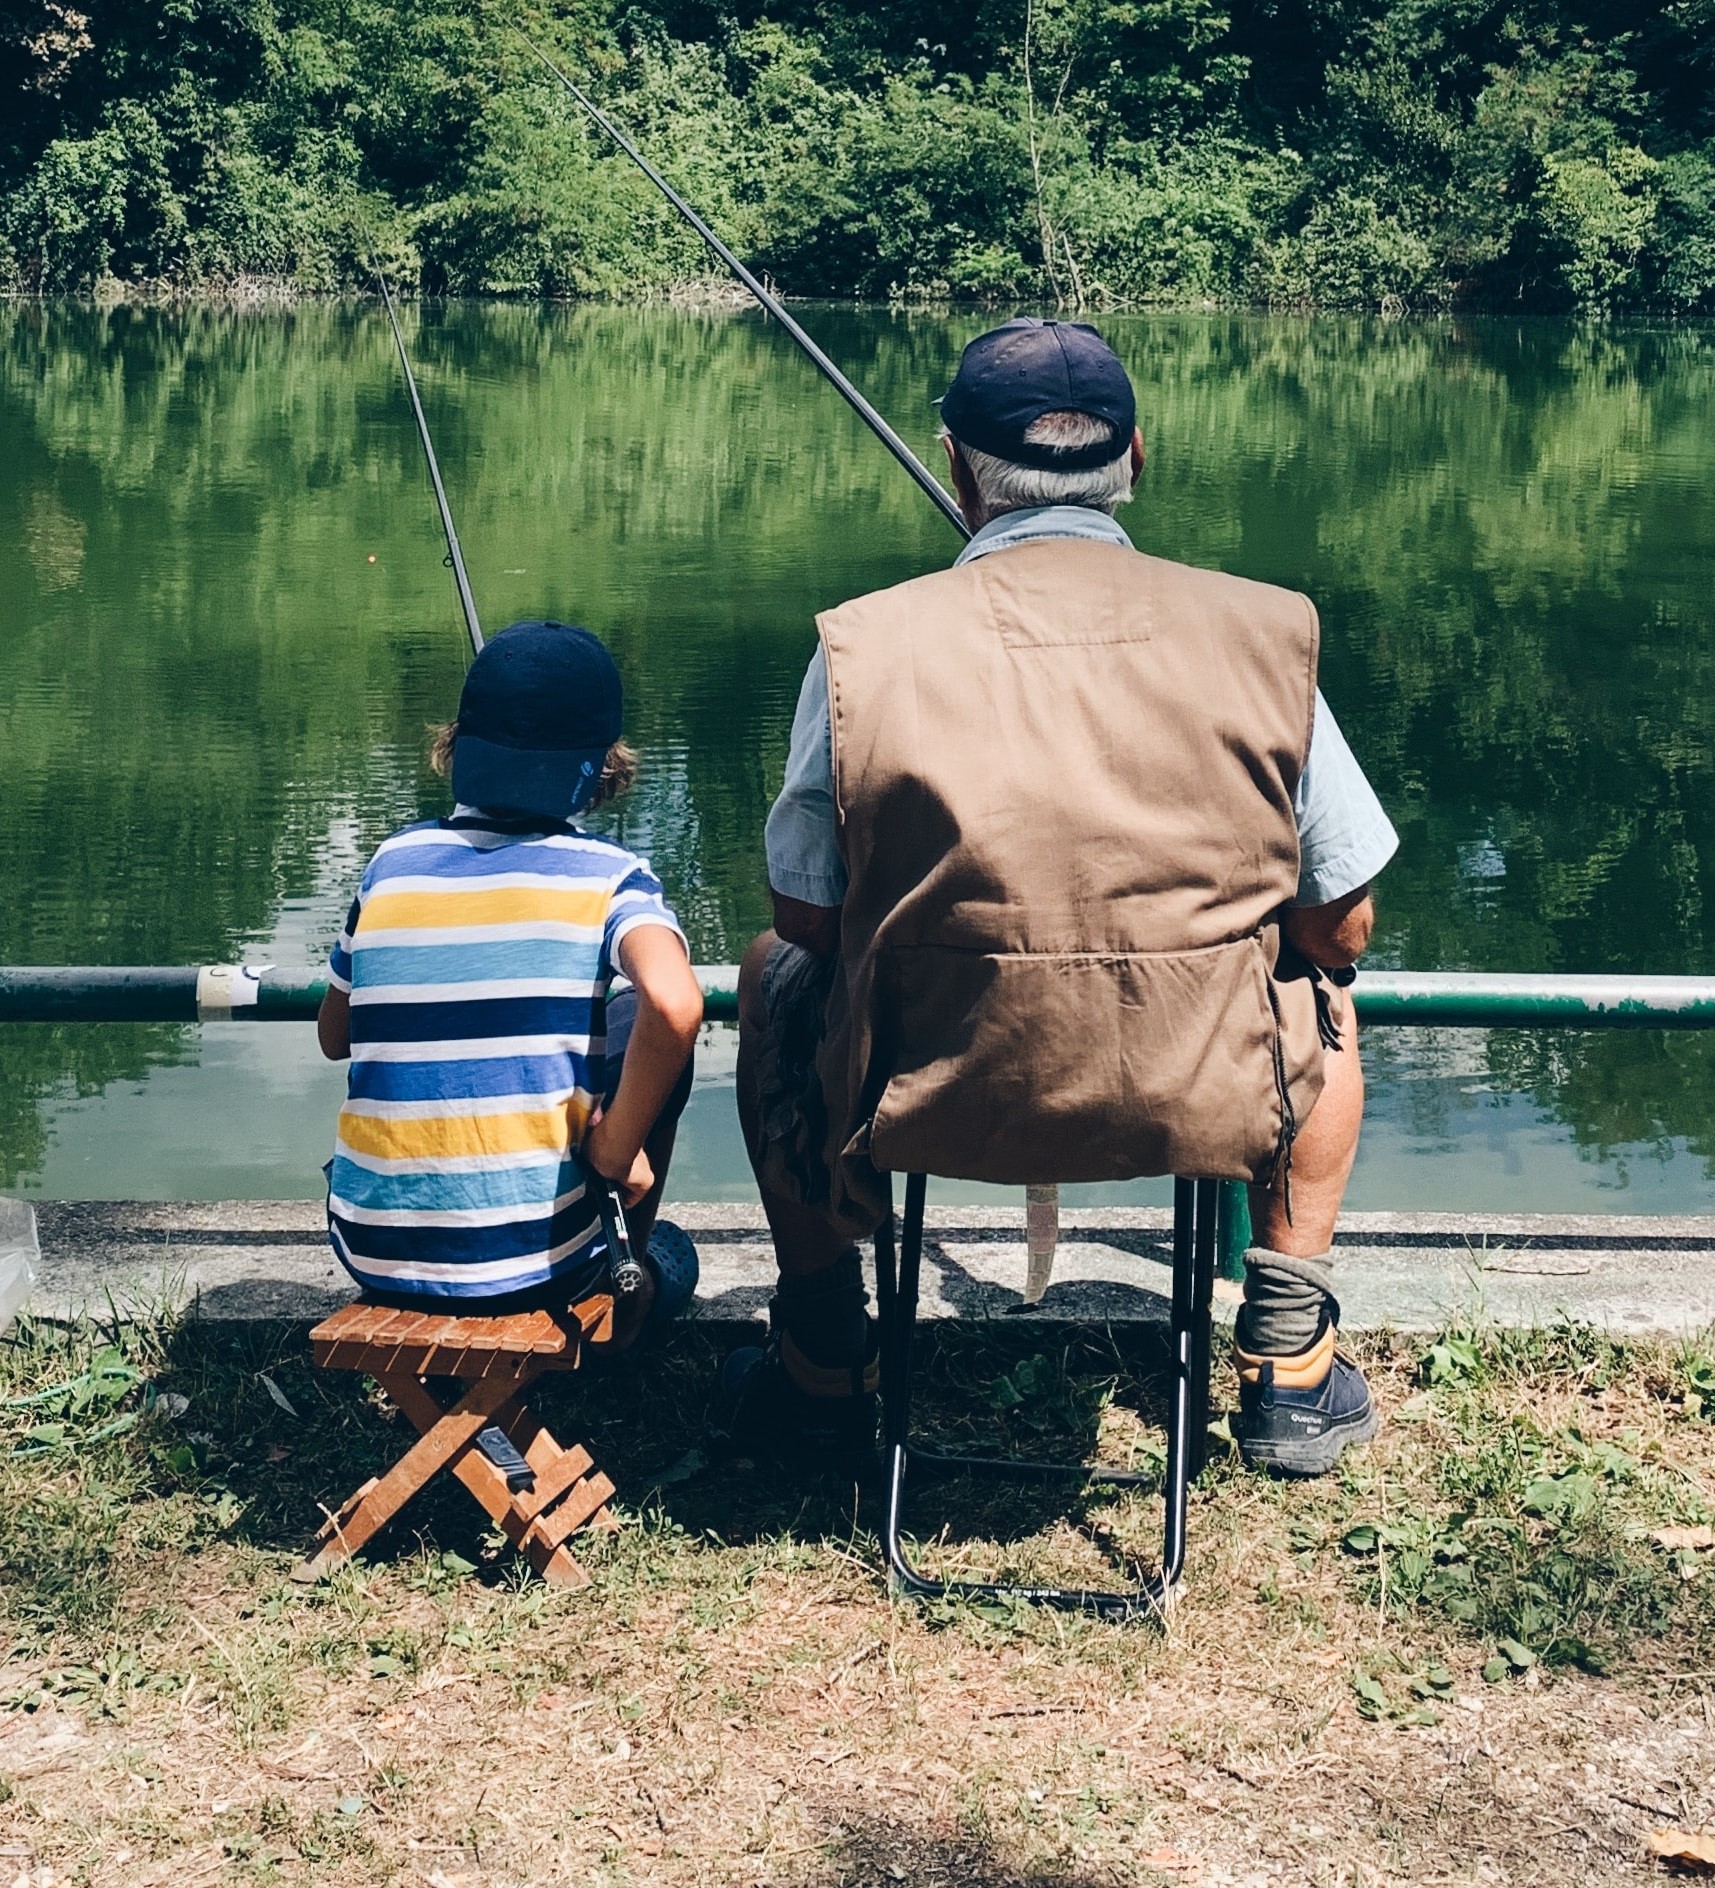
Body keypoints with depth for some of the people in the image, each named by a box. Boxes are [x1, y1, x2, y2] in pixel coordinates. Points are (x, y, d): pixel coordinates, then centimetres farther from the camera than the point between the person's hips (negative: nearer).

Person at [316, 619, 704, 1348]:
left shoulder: (393, 862, 3)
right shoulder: (607, 875, -7)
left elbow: (334, 1039, 15)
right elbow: (675, 1007, -27)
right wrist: (619, 1150, -13)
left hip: (372, 1252, 4)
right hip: (534, 1259, -4)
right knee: (648, 1030, 19)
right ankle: (628, 1288, 29)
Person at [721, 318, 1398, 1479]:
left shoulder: (865, 645, -8)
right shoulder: (1258, 633, -5)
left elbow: (808, 919, 1)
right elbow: (1341, 930, 2)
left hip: (927, 1102, 0)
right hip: (1205, 1107, 1)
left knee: (777, 979, 32)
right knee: (1320, 993, 35)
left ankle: (823, 1377, 36)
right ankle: (1289, 1367, 34)